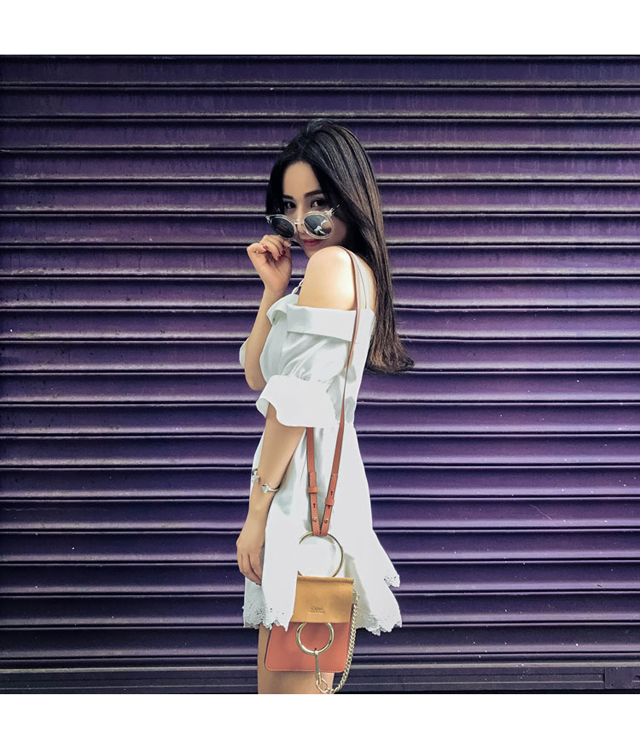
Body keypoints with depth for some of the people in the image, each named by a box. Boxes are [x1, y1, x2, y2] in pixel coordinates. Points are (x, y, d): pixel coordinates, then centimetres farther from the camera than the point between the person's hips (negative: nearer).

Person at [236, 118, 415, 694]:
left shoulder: (332, 264, -12)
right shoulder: (359, 270, 17)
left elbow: (296, 401, -18)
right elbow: (258, 375, 19)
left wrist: (257, 509, -15)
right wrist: (276, 288, 8)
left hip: (302, 489, -10)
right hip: (329, 482, 10)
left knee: (285, 686, -5)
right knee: (305, 683, 16)